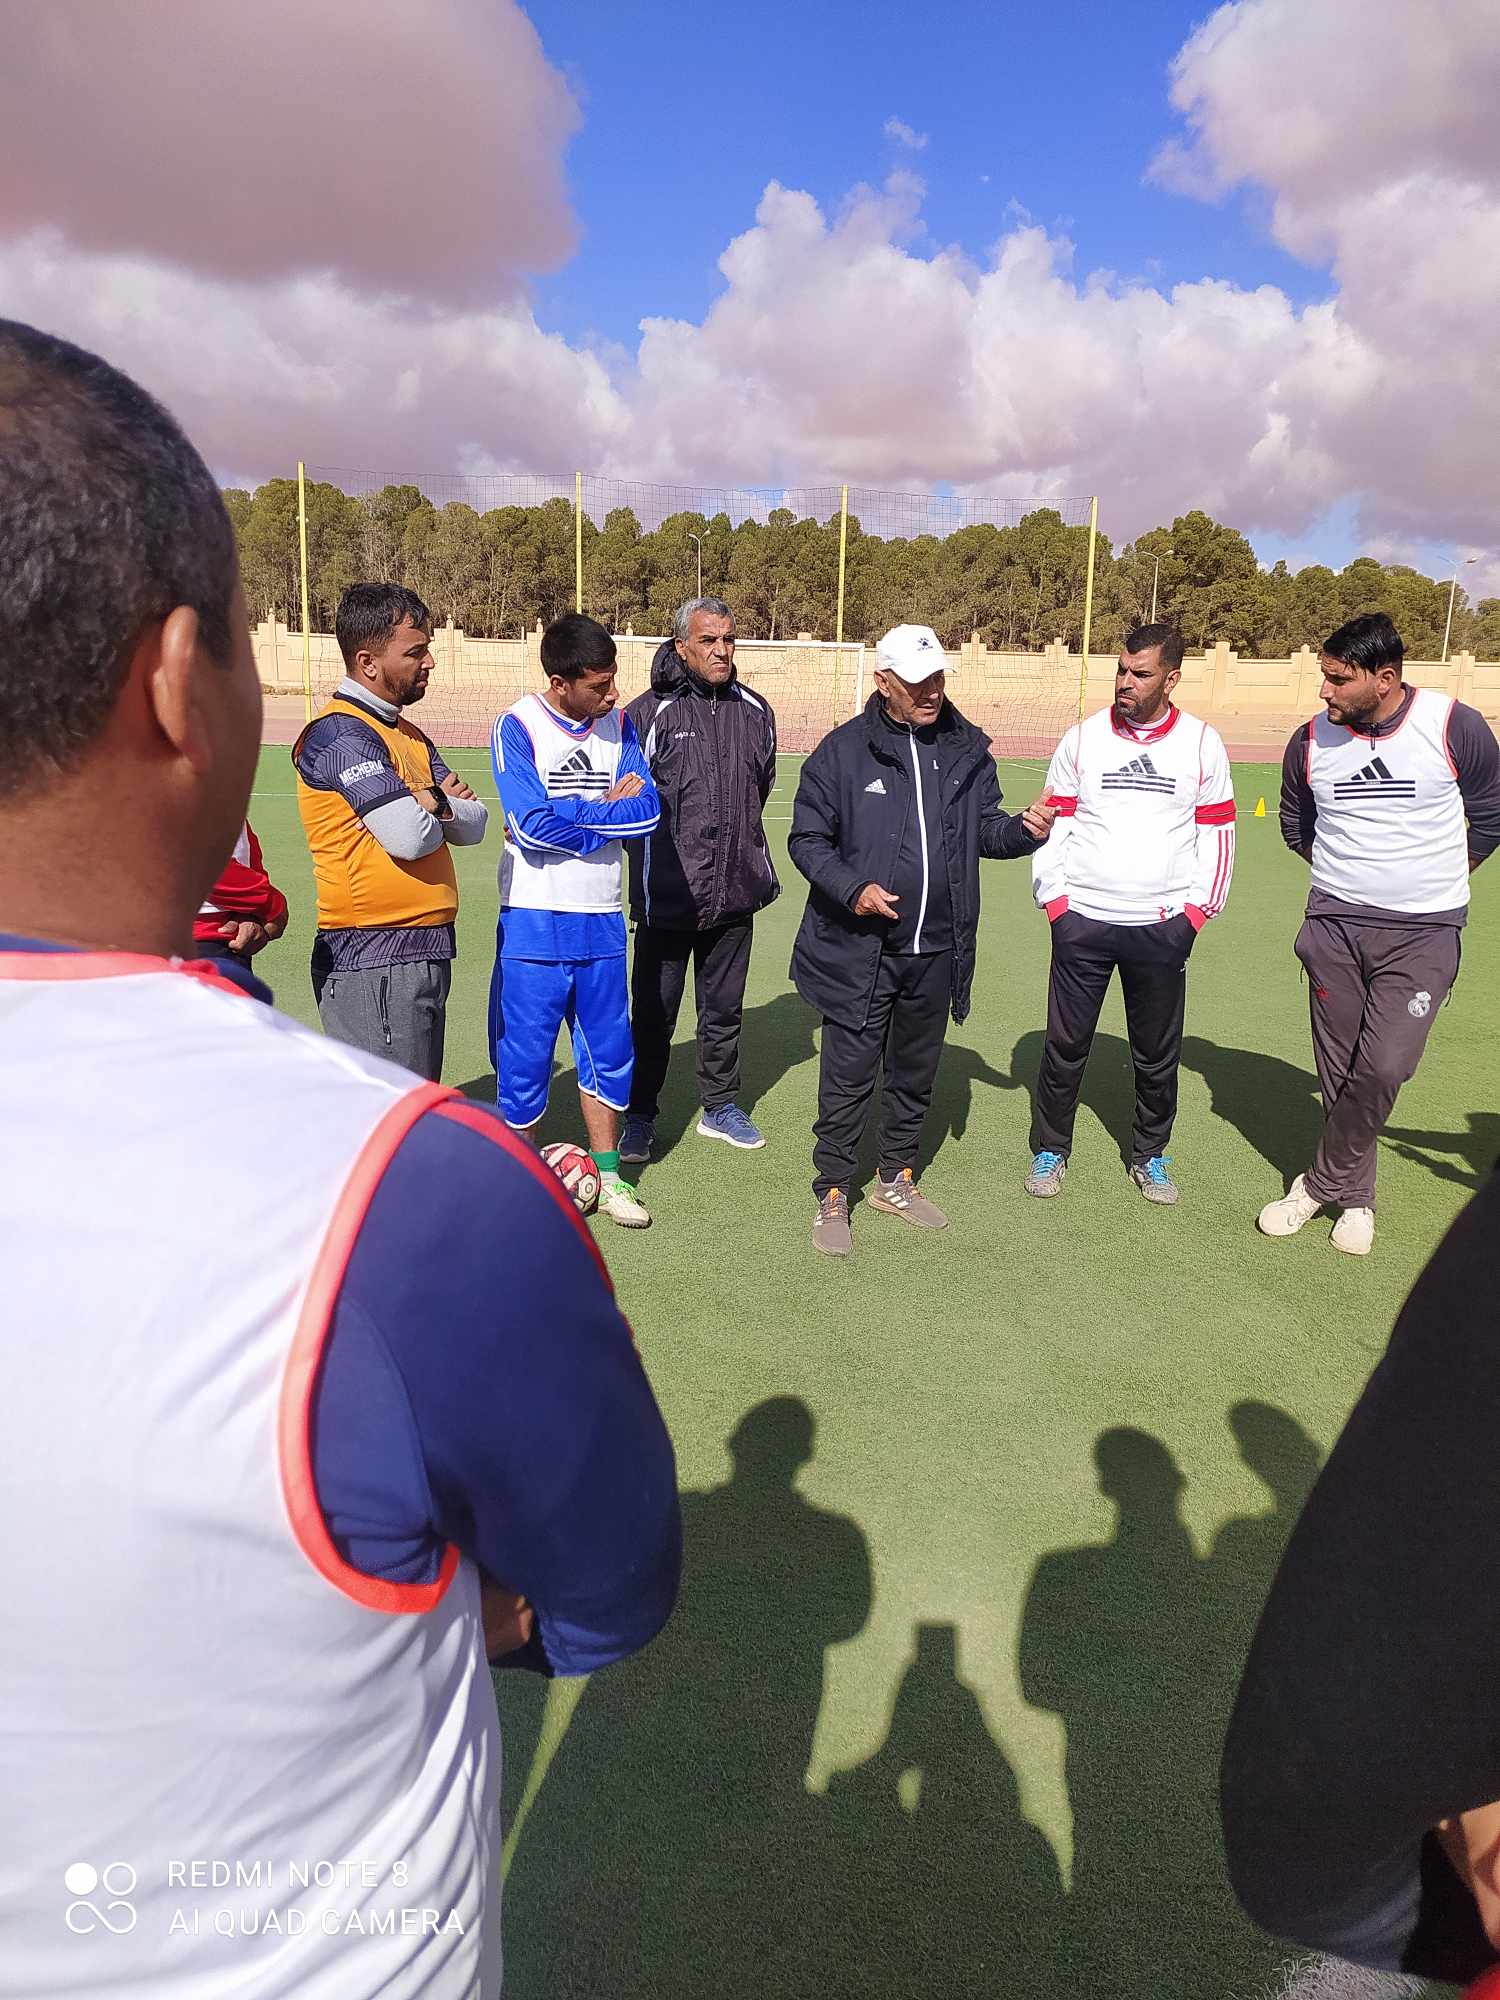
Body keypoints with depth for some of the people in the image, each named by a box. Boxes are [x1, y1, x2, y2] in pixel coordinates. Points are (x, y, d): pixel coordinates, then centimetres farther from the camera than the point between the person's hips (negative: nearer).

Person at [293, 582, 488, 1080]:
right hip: (374, 963, -9)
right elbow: (409, 834, -23)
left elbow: (473, 824, 10)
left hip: (421, 954, 9)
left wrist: (436, 802, -11)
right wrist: (438, 807, -1)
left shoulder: (407, 735, 18)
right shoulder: (341, 732, -13)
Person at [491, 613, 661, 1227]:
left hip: (601, 919, 4)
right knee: (524, 1057, 4)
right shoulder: (518, 726, -9)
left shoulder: (618, 723, 5)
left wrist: (568, 811, -15)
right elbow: (532, 825, -20)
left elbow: (647, 809, -7)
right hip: (534, 921, -4)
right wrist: (609, 809, -10)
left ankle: (605, 1176, 27)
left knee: (608, 1051, 11)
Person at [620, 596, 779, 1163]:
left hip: (734, 892, 4)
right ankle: (639, 1117, 21)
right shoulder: (649, 713, -10)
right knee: (654, 1013, 6)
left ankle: (720, 1106, 32)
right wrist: (657, 850, 1)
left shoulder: (754, 711, 6)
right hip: (667, 895, -4)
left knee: (724, 1008, 16)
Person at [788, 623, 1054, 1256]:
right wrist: (852, 889, -18)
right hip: (858, 952, -4)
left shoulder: (967, 750, 6)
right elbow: (807, 839, -2)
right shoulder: (843, 750, -6)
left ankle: (895, 1180, 35)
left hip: (937, 952, 4)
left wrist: (1023, 828, -7)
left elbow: (985, 828, 15)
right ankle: (832, 1195, 17)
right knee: (849, 1078, 0)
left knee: (914, 1074, 17)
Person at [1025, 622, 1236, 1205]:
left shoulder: (1202, 743, 2)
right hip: (1082, 922, 0)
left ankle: (1149, 1156, 28)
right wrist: (1053, 899, -3)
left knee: (1158, 1055, 9)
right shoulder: (1082, 738, 2)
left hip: (1162, 927, 1)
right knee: (1065, 1045, 5)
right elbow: (1051, 825, 6)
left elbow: (1217, 834, 7)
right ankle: (1049, 1149, 23)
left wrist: (1197, 909, -1)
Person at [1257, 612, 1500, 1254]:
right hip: (1334, 923, 3)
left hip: (1422, 932, -3)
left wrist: (1435, 879, 11)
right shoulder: (1311, 740, -1)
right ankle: (1356, 1196, 24)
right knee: (1339, 1071, 7)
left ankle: (1324, 1182, 10)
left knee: (1382, 1067, -12)